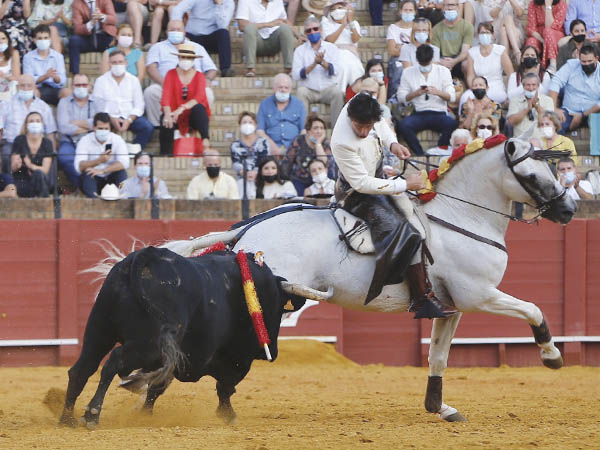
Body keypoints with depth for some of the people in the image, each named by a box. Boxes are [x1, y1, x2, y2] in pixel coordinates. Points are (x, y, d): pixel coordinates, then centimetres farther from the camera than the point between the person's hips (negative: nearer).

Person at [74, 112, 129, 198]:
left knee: (121, 172, -27)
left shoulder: (117, 139, -6)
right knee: (87, 172, -32)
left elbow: (124, 163, -21)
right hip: (93, 180, -1)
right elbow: (79, 167, -22)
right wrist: (99, 161, -38)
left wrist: (102, 171, -31)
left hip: (111, 179, 1)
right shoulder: (85, 141, -9)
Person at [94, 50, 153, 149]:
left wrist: (129, 120, -12)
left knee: (148, 127, -26)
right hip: (109, 117, -2)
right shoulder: (101, 81, 8)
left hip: (130, 117, 2)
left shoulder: (133, 80, 12)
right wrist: (111, 119, -14)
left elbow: (139, 106, 6)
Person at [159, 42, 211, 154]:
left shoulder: (199, 76, 3)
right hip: (176, 116, 0)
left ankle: (205, 140, -38)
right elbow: (166, 95, -11)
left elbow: (199, 97, -16)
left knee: (198, 108, -33)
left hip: (194, 116, 0)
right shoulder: (171, 74, 5)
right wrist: (167, 114, -32)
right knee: (166, 122, -34)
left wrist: (182, 109, -34)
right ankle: (165, 155, -28)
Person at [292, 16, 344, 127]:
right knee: (301, 92, -31)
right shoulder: (300, 50, 7)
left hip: (328, 89, 0)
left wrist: (322, 62, -22)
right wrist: (314, 64, -17)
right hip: (309, 90, 0)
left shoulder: (331, 48, 9)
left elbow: (337, 70, -6)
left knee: (338, 92, -30)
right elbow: (296, 75, -7)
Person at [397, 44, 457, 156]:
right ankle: (420, 154, -24)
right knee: (403, 125, -33)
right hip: (418, 114, 0)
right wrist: (415, 93, -11)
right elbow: (401, 96, 7)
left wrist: (437, 92, -14)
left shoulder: (443, 71, 11)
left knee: (452, 124, -35)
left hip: (439, 114, 0)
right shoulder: (408, 72, 12)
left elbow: (452, 97, 5)